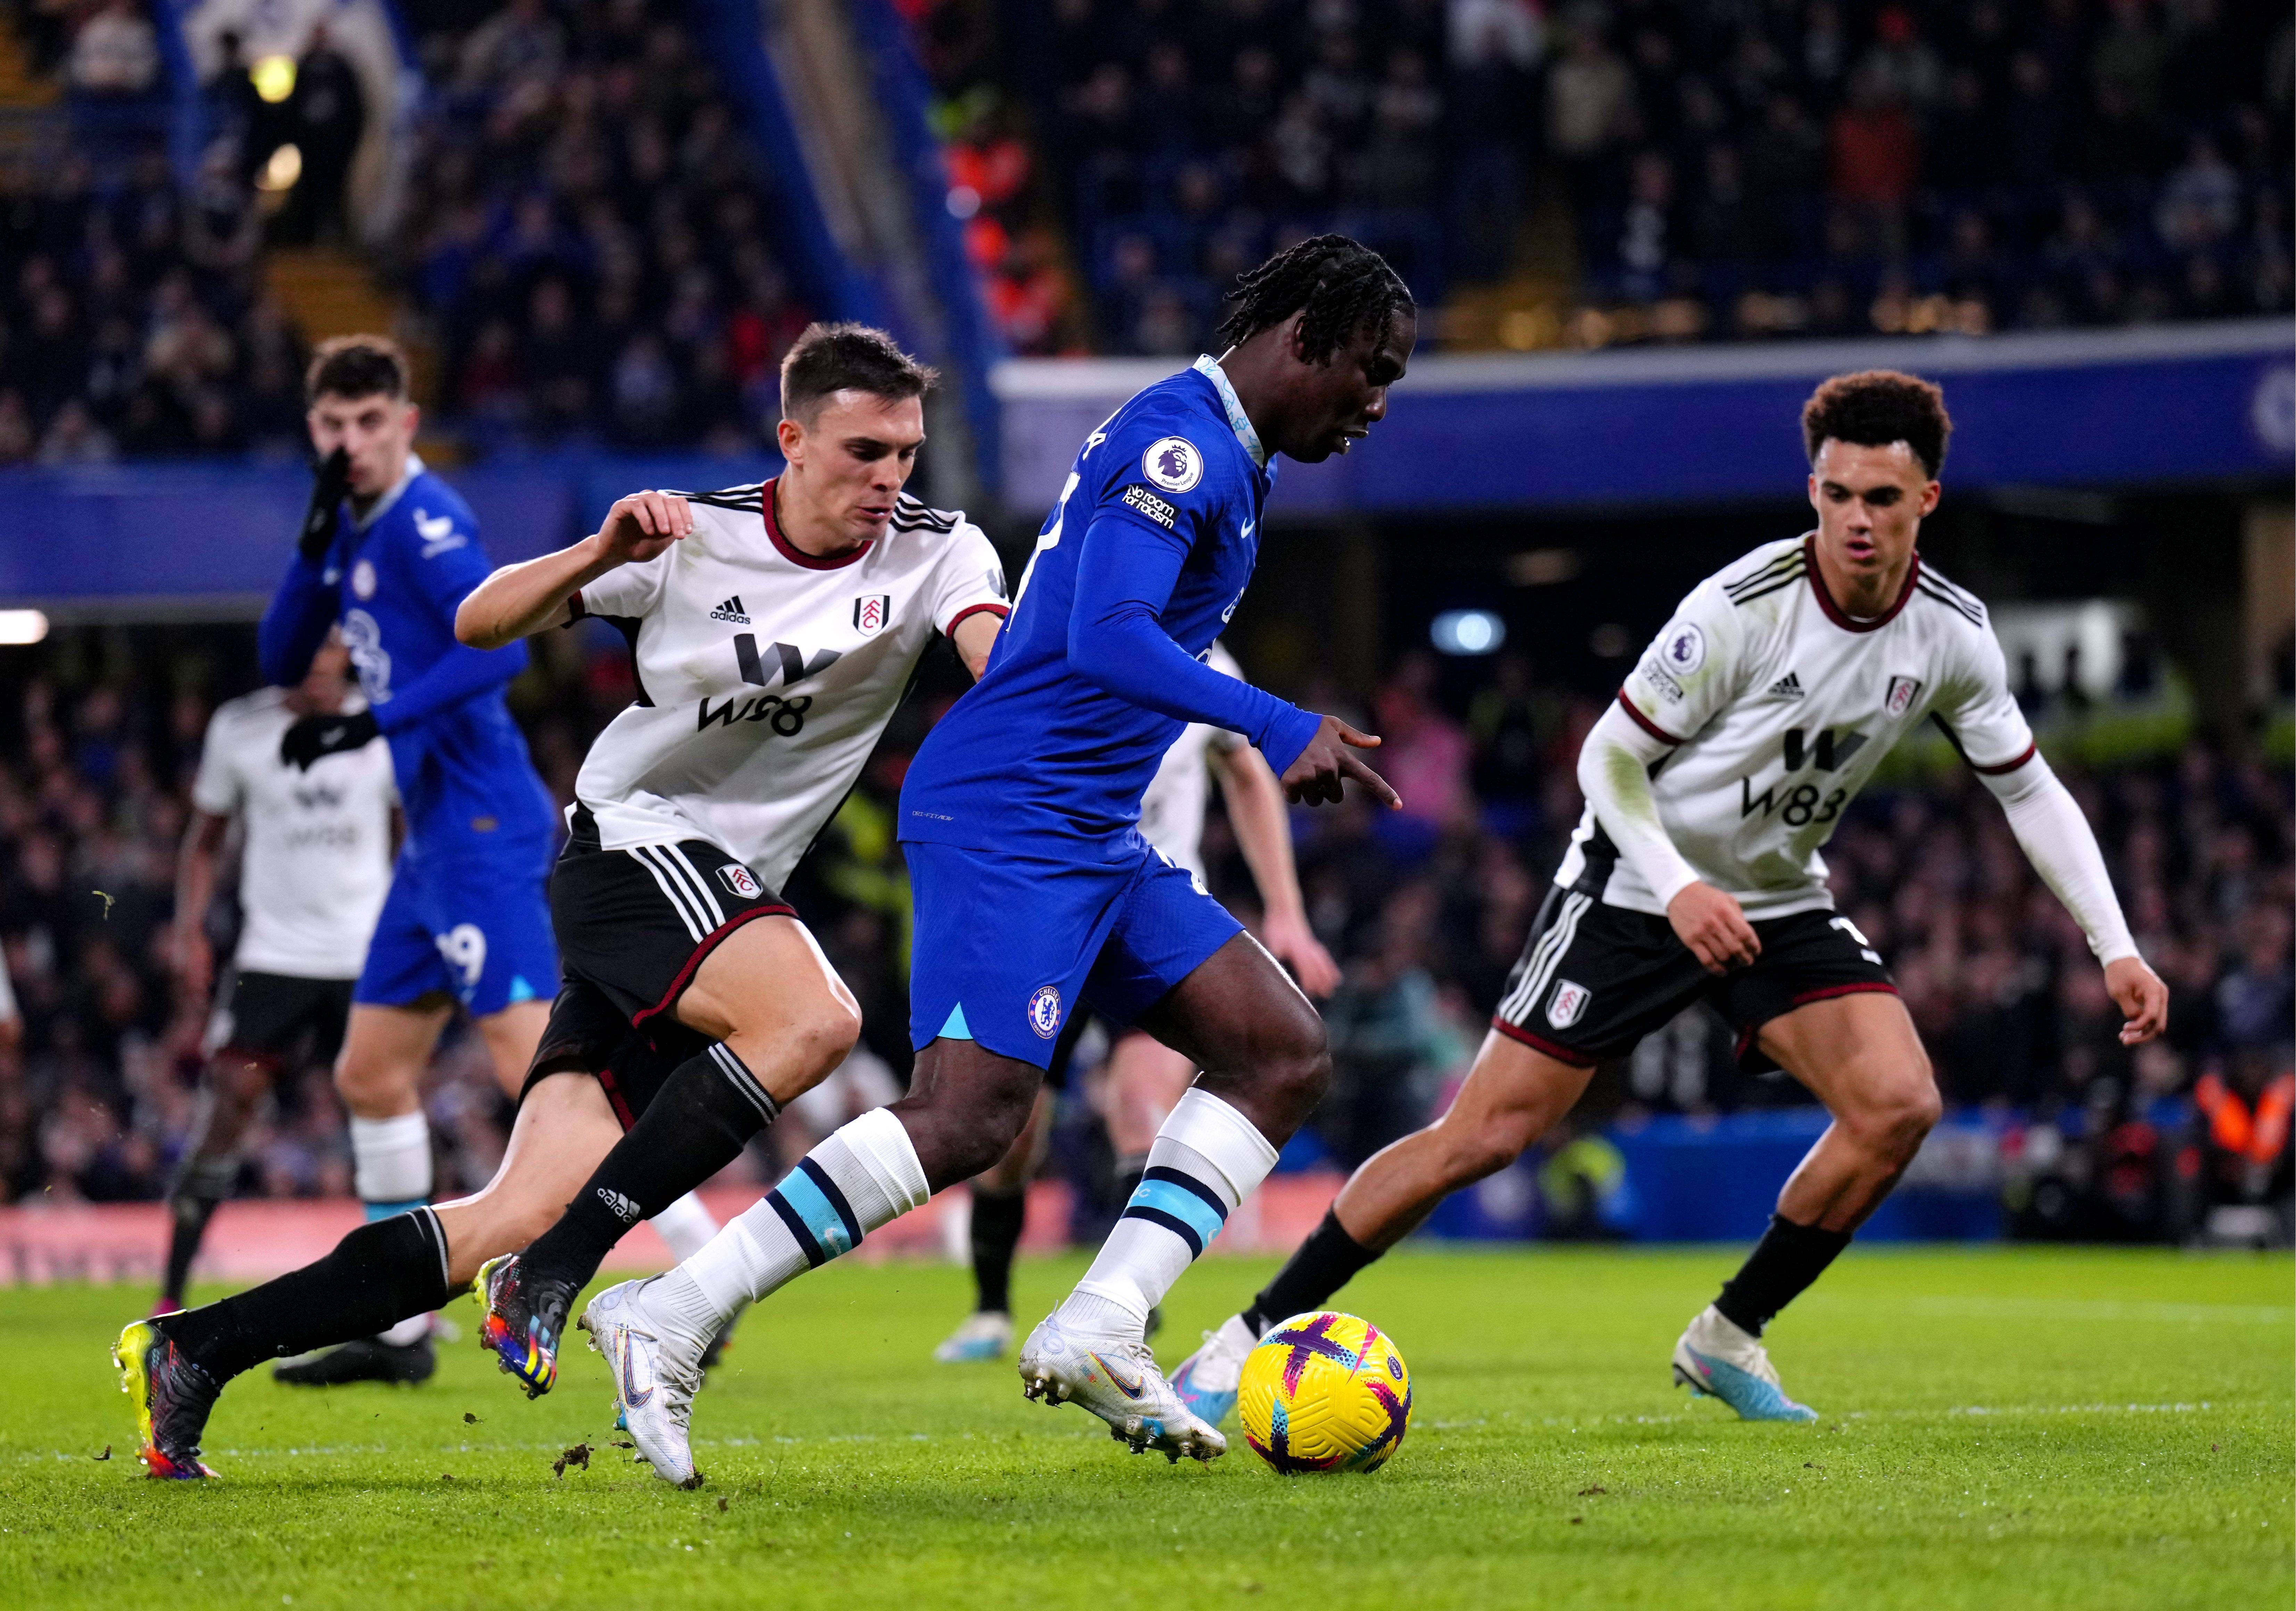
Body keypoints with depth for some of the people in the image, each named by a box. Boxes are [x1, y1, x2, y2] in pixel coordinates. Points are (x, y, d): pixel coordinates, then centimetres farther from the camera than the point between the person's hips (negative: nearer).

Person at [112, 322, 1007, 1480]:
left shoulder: (934, 552, -1)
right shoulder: (692, 537, -5)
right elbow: (480, 623, -3)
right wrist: (599, 556, -21)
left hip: (726, 898, 4)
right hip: (630, 848, -4)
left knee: (528, 1213, -3)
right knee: (814, 1022, -33)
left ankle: (194, 1349, 3)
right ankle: (553, 1265, -24)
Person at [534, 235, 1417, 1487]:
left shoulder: (1215, 455, 19)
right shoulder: (1179, 445, -13)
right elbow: (1107, 639, -26)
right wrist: (1278, 729, -31)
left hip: (1091, 836, 11)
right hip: (1006, 818, -11)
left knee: (1283, 1053, 3)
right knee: (969, 1116, -21)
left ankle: (1100, 1333, -5)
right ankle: (664, 1322, -17)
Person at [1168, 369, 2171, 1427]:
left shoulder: (1951, 635, -7)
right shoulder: (1742, 607, -23)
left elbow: (2031, 791, 6)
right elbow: (1608, 756, -15)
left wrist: (2115, 948, -1)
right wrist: (1680, 887, -29)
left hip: (1780, 902, 5)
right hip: (1636, 887, -5)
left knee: (1899, 1104, -17)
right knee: (1485, 1134, -12)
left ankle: (1729, 1338, 1)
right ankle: (1251, 1339, -1)